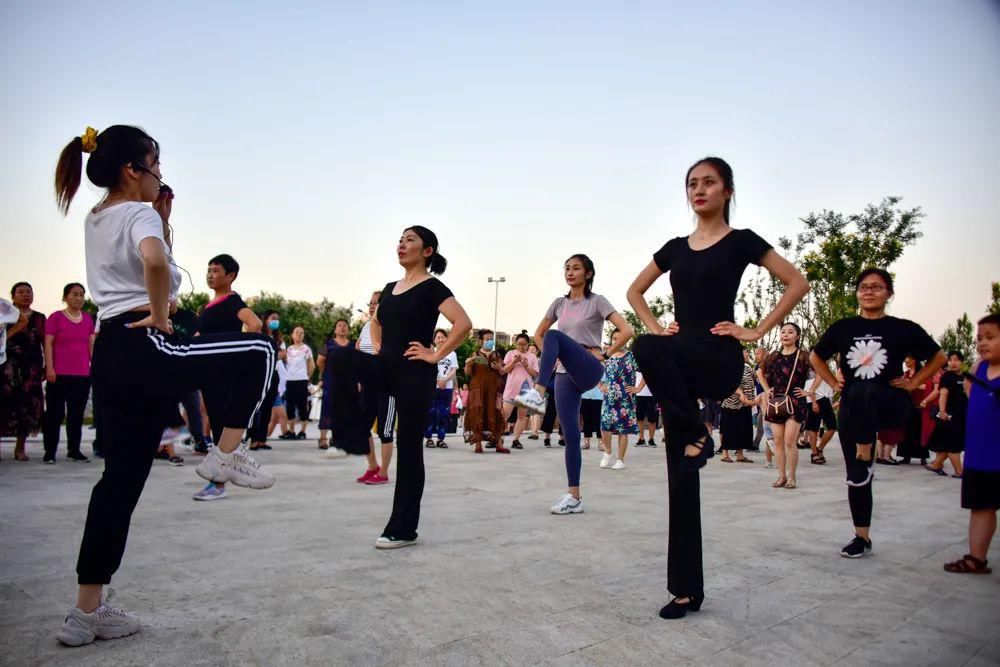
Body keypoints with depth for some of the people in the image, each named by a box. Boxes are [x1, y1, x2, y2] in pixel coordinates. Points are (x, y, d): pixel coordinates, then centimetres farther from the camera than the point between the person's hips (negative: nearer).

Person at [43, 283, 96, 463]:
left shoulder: (88, 319, 11)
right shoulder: (56, 317, -1)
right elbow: (48, 344, -4)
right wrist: (49, 368, -11)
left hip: (83, 374, 4)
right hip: (59, 374, -4)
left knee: (77, 414, 9)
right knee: (55, 413, 1)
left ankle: (74, 450, 16)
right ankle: (50, 451, 7)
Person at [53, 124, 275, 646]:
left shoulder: (94, 220, 22)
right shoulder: (139, 213, -6)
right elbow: (156, 261, -30)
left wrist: (163, 219, 19)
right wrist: (159, 315, -16)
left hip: (109, 355, 9)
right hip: (144, 348, -9)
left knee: (121, 478, 10)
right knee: (258, 352, 2)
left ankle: (88, 611, 16)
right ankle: (226, 456, 2)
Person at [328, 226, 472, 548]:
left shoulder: (431, 287, -7)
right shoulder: (390, 288, 14)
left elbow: (464, 323, -20)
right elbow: (376, 321, 33)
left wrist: (435, 355, -16)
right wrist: (377, 346, 15)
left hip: (415, 373, -6)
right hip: (387, 367, 6)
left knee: (408, 448, -1)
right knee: (342, 358, -24)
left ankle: (403, 529, 10)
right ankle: (353, 437, -15)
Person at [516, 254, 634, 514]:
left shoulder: (597, 301, 0)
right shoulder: (559, 303, 14)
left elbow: (626, 331, -9)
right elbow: (538, 334, 25)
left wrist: (604, 354, -8)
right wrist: (551, 358, 12)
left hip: (588, 370, -5)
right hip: (565, 373, 5)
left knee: (554, 335, -32)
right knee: (570, 434, 0)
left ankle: (538, 394, -43)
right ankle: (574, 496, 5)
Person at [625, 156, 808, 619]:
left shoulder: (741, 241, 2)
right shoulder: (675, 247, 14)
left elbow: (797, 283, 0)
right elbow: (635, 291, 25)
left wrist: (757, 332, -6)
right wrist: (656, 326, 8)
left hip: (719, 362, -5)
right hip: (678, 363, 5)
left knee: (648, 351, -37)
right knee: (681, 476, 2)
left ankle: (698, 435, -15)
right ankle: (686, 588, 12)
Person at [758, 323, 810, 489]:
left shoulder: (803, 357, -3)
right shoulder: (774, 356, 10)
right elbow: (760, 373, 25)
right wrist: (766, 389, 13)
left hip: (795, 402, -4)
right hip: (776, 402, 4)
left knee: (789, 441, -9)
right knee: (778, 441, 4)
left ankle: (791, 477, 1)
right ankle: (781, 476, 12)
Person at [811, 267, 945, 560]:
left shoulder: (904, 329, -1)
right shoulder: (842, 328, 4)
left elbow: (938, 357, 12)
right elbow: (816, 357, 19)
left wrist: (913, 383, 1)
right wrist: (833, 383, 8)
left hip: (891, 404, -3)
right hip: (851, 409, 3)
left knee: (861, 391, -39)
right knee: (855, 476, 3)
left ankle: (866, 456, -21)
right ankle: (862, 538, 17)